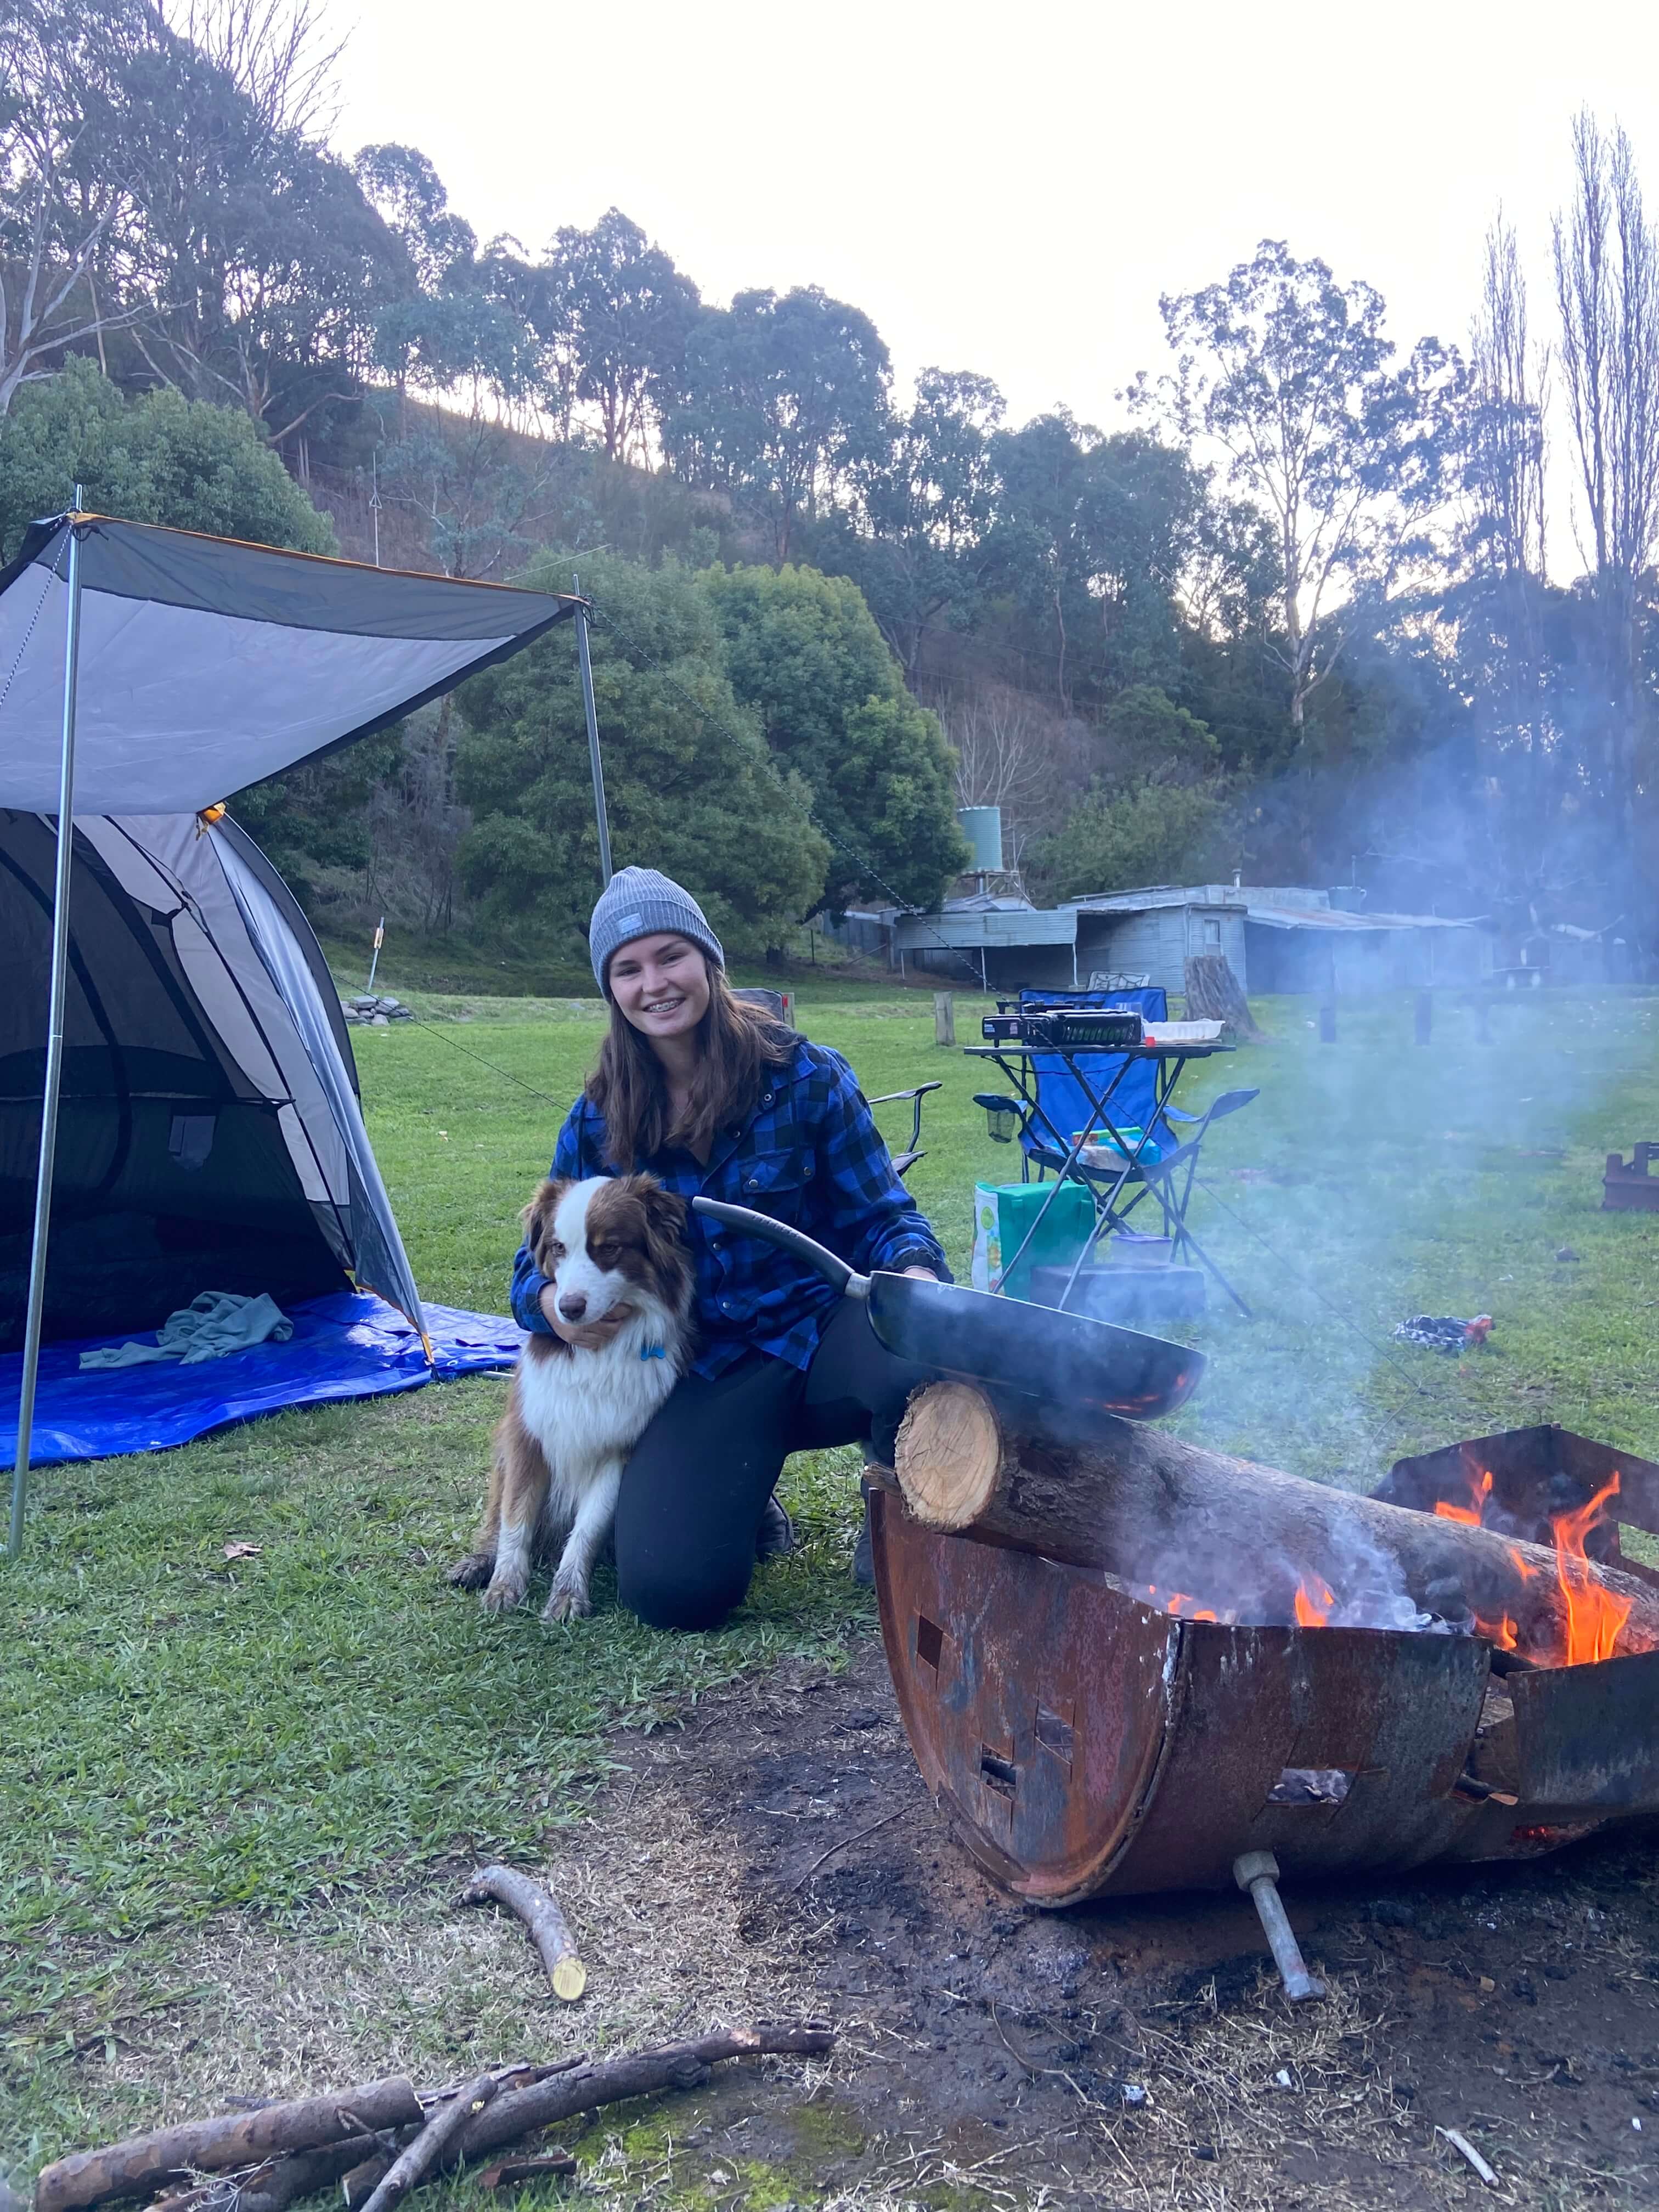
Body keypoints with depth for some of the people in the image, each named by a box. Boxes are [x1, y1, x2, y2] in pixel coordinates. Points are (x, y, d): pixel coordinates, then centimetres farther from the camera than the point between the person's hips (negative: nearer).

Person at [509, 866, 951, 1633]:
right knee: (669, 1590, -23)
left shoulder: (805, 1077, -4)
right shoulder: (598, 1123, 3)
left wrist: (914, 1274, -25)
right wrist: (552, 1303, -14)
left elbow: (880, 1215, -1)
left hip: (820, 1330, -1)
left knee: (927, 1364, -39)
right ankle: (744, 1499, 16)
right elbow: (541, 1259, 12)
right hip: (704, 1374, 2)